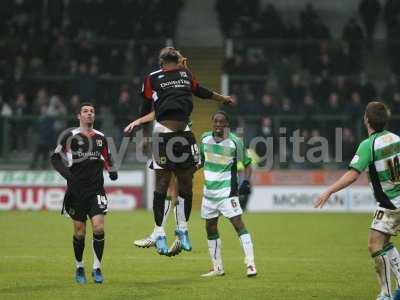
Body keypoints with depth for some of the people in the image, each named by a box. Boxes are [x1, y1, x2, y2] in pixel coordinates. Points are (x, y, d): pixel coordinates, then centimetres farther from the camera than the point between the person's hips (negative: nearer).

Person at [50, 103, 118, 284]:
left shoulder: (100, 137, 10)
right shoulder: (70, 136, -2)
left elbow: (107, 159, 23)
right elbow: (55, 158, -2)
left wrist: (112, 171, 4)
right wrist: (67, 174, -16)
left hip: (96, 190, 2)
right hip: (76, 191, -2)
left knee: (98, 227, -13)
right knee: (79, 232, 3)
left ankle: (97, 268, -2)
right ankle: (79, 268, 23)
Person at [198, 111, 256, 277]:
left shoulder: (235, 142, -9)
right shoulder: (205, 138, 4)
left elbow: (247, 163, 0)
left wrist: (246, 181, -14)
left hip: (227, 191, -6)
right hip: (209, 190, 6)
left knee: (238, 224, -14)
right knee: (210, 227, 10)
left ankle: (251, 265, -15)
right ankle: (217, 268, 21)